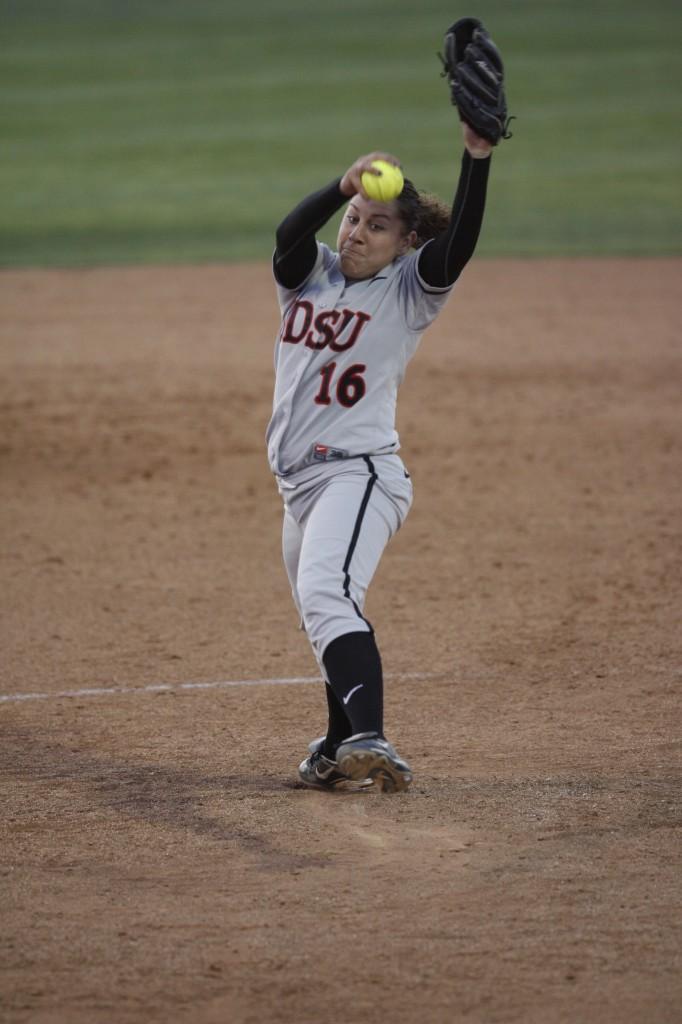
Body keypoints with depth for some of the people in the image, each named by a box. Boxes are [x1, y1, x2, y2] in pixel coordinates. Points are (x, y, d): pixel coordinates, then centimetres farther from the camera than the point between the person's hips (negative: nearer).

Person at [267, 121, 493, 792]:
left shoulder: (408, 291, 0)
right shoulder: (307, 275, 11)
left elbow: (459, 244, -19)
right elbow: (290, 232, -12)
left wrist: (477, 157, -30)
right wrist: (345, 185, -30)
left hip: (360, 474, -7)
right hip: (300, 482, 7)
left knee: (325, 594, -30)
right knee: (322, 613, 19)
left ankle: (370, 744, -44)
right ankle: (340, 753, 38)